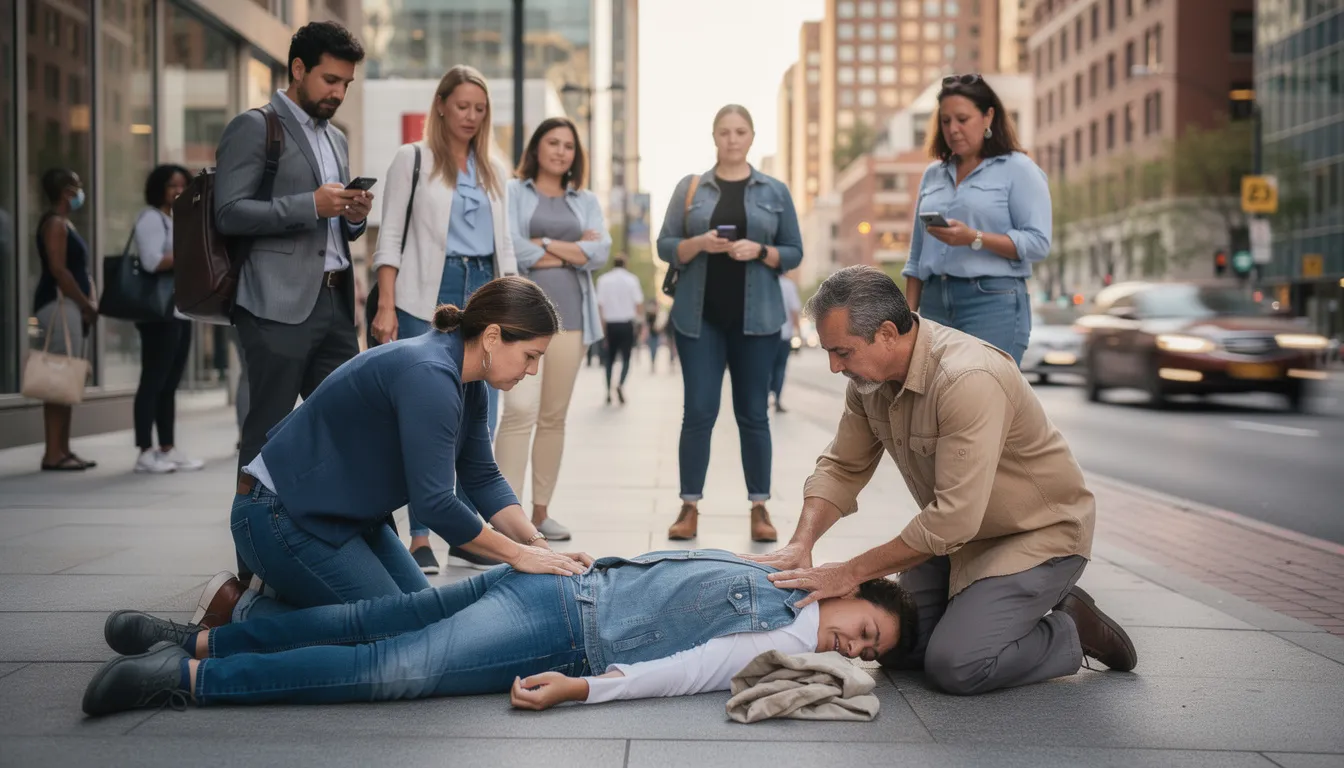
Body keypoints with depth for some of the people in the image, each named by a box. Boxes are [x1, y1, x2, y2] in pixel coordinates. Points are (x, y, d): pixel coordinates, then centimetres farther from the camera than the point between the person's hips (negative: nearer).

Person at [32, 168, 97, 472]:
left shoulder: (64, 223, 22)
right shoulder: (55, 223, -9)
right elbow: (58, 270, -18)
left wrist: (88, 302, 7)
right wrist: (87, 303, -13)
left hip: (70, 305, 10)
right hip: (59, 303, -10)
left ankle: (62, 450, 12)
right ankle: (53, 453, -14)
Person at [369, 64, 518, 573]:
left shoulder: (493, 170, 17)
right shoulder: (412, 159, 4)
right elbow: (390, 237, -2)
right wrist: (386, 306, -12)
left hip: (482, 293, 5)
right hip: (427, 298, -4)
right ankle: (420, 540, 1)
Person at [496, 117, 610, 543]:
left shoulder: (586, 201, 18)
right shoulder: (512, 192, 6)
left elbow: (601, 252, 2)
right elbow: (510, 248, -9)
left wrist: (545, 245, -6)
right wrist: (574, 251, -2)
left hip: (570, 316, 4)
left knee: (554, 416, 7)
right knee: (520, 410, -16)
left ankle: (541, 510, 15)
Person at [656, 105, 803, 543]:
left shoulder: (776, 192, 6)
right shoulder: (690, 188, 6)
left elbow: (794, 253, 5)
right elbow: (666, 247, 4)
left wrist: (760, 251, -13)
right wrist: (698, 243, -15)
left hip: (755, 317, 0)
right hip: (699, 316, 0)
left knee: (753, 413, 4)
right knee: (698, 411, -2)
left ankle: (760, 508, 11)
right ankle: (690, 507, 5)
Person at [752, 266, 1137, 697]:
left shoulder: (969, 379, -33)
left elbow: (954, 518, -35)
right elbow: (842, 468, 2)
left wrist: (851, 573, -28)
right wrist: (800, 545, -15)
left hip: (1038, 532, -8)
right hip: (960, 532, 8)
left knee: (954, 665, -21)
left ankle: (1073, 631, 3)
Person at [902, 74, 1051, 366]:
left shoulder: (1017, 169, 1)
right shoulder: (933, 174, 17)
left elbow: (1038, 242, -9)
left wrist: (975, 238, -20)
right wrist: (909, 314, 11)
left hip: (993, 302, -5)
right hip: (935, 303, 5)